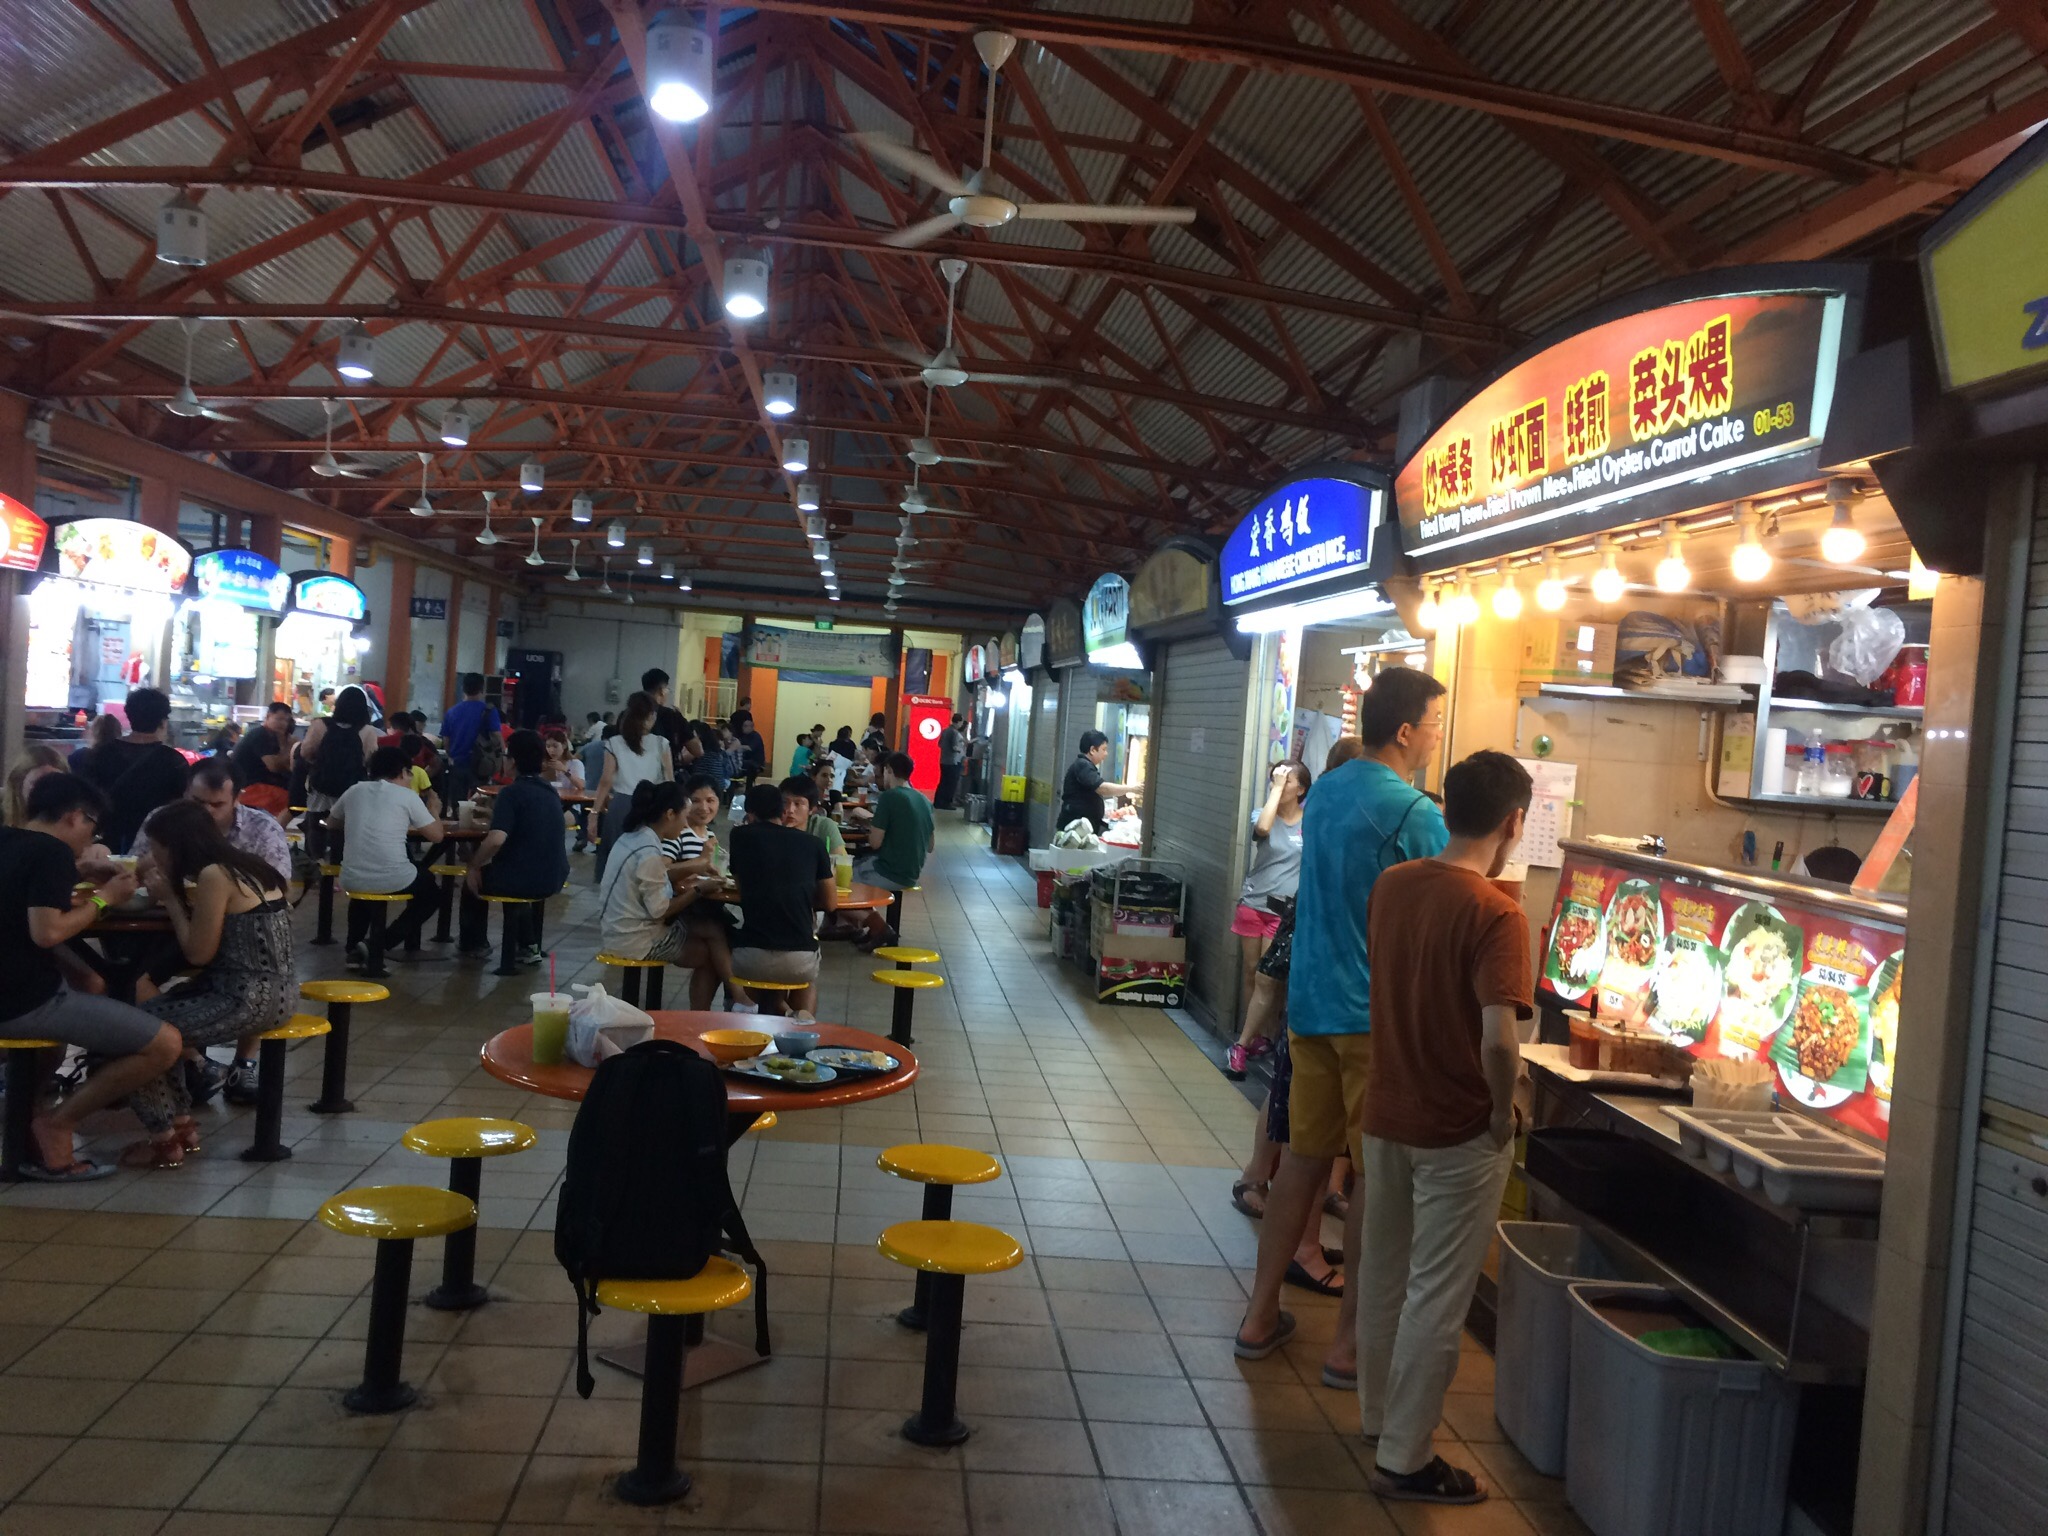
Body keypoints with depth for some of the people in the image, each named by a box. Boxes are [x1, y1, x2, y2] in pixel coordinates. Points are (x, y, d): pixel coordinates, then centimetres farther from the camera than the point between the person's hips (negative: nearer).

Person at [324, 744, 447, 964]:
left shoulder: (354, 791, 10)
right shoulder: (407, 795, -1)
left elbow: (331, 823, 28)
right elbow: (437, 835, 3)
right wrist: (432, 809, 21)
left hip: (352, 880, 4)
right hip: (393, 880, -4)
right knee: (431, 891, 26)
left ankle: (354, 946, 24)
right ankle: (386, 941, 7)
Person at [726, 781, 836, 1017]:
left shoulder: (742, 836, 6)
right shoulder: (813, 844, 8)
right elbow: (830, 903, 13)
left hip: (751, 958, 0)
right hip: (800, 960, 0)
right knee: (809, 980, 37)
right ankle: (805, 1016, 9)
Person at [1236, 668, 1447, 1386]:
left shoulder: (1324, 793, 10)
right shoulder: (1414, 813, -15)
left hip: (1312, 1003, 7)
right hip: (1379, 1015, -7)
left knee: (1304, 1156, 15)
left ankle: (1261, 1314, 22)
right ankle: (1351, 1341, 11)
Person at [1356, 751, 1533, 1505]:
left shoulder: (1391, 885, -1)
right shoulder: (1496, 914, -22)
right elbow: (1498, 1040, -29)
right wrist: (1503, 1115, -13)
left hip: (1386, 1116, 6)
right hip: (1459, 1133, -6)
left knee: (1384, 1275, 21)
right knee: (1435, 1299, 7)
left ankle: (1378, 1414, 40)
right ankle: (1404, 1459, 18)